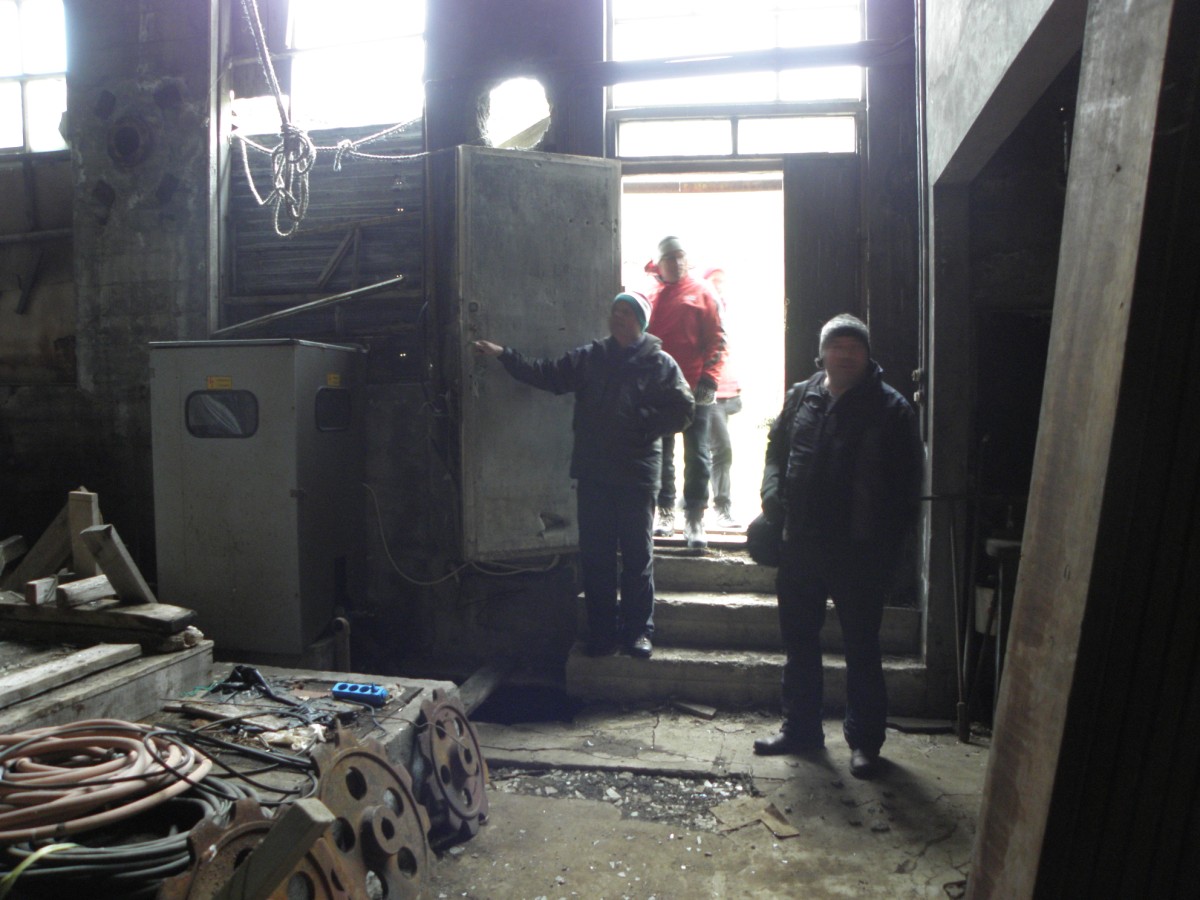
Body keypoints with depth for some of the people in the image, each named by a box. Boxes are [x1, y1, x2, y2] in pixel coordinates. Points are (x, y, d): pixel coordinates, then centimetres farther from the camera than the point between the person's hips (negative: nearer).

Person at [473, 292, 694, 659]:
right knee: (595, 554, 7)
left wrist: (639, 422, -13)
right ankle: (602, 631, 18)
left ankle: (638, 629, 17)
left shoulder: (659, 364, 1)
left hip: (636, 473, -3)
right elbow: (547, 374, 10)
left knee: (637, 554, 4)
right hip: (593, 471, 3)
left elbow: (682, 409, -5)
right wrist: (503, 354, 2)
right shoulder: (588, 358, 11)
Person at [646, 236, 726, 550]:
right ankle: (665, 513, 22)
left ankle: (694, 519, 3)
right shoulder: (650, 297, 10)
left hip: (695, 389, -3)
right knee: (661, 455, 10)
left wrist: (708, 378, -11)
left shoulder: (701, 293, 3)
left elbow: (717, 338, -2)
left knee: (696, 455, -2)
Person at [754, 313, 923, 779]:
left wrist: (888, 543, -11)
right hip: (801, 544, 5)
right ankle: (800, 727, 31)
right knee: (799, 639, 15)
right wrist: (773, 492, -4)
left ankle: (865, 740, 23)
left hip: (859, 551, -4)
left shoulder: (890, 409, -5)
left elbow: (906, 481, -5)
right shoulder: (801, 397, 8)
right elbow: (776, 449, 15)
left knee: (862, 648, 7)